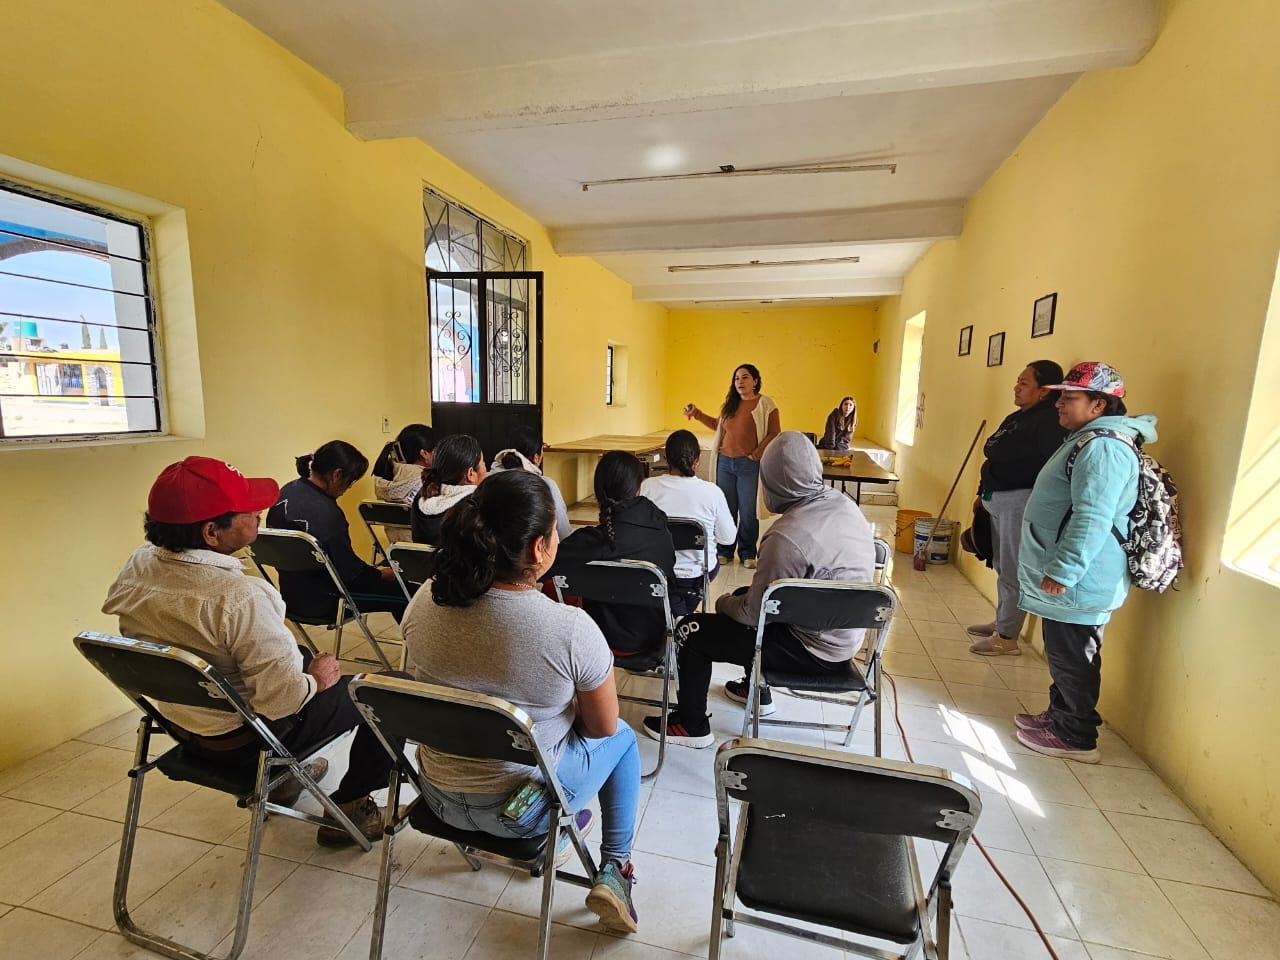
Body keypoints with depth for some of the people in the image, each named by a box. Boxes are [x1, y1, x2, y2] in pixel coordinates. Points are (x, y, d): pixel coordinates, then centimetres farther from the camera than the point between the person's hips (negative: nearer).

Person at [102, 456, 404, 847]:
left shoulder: (136, 566, -10)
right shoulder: (240, 597, -36)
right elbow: (284, 697, -32)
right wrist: (315, 679, -11)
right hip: (246, 738, -8)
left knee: (302, 656, 32)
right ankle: (348, 807, 15)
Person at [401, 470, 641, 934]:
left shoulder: (424, 601, -16)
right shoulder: (571, 628, -31)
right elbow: (603, 727, -13)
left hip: (440, 795, 5)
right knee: (623, 737, 23)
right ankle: (614, 870, 20)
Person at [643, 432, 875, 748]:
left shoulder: (787, 535, -31)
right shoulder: (845, 504, -5)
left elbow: (753, 613, -19)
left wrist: (724, 603, 3)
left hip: (814, 650, -8)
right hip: (846, 635, 8)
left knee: (690, 631, -1)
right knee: (743, 595, 28)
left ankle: (692, 726, 18)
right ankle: (757, 692, 42)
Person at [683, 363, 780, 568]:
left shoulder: (765, 403, -4)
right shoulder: (730, 404, 13)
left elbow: (774, 434, -7)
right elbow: (717, 425, 27)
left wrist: (756, 454, -12)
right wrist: (696, 414, 20)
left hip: (749, 465, -5)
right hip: (725, 462, 5)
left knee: (748, 512, 4)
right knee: (725, 509, 10)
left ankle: (747, 554, 18)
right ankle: (725, 551, 22)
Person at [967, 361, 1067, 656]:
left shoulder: (1049, 421, -13)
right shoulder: (1016, 418, 16)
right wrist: (983, 494, 24)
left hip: (1019, 502, -10)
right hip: (997, 500, 10)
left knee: (1012, 571, -3)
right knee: (1001, 566, 18)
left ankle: (1007, 637, 7)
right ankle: (1001, 622, 31)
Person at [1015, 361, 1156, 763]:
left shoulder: (1103, 446, -19)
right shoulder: (1087, 440, 15)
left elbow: (1092, 518, -28)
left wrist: (1062, 570, -27)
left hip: (1078, 584, -10)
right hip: (1067, 580, 10)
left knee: (1073, 660, 3)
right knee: (1063, 656, 20)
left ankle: (1076, 738, 17)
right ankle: (1059, 716, 34)